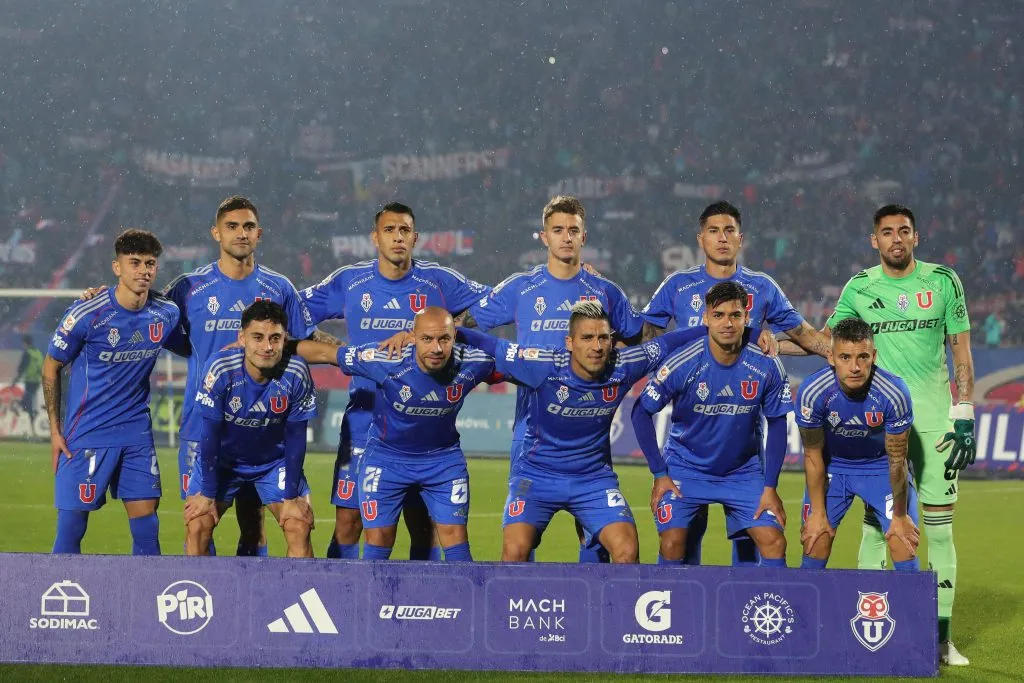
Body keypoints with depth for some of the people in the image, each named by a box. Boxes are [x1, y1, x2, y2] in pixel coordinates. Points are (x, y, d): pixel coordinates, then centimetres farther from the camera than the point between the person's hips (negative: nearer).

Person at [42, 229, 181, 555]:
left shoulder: (167, 314, -2)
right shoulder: (86, 314, -13)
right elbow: (51, 367, -1)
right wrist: (55, 430, -3)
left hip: (137, 434, 4)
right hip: (86, 435, -4)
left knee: (146, 526, 3)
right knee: (71, 526, -3)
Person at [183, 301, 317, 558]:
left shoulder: (296, 374, -25)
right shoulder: (220, 369, -29)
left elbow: (296, 438, -13)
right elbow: (210, 434, -19)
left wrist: (292, 496, -11)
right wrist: (207, 493, -14)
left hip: (275, 461, 1)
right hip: (221, 459, -1)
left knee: (299, 527, -10)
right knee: (197, 526, -9)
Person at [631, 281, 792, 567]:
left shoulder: (767, 367, -14)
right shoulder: (682, 364, -20)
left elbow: (777, 425, -1)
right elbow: (641, 412, -9)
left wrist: (770, 487, -5)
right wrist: (660, 474, -10)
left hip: (743, 472, 2)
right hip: (685, 468, -2)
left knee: (774, 541, -9)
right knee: (672, 542, -15)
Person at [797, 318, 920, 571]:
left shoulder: (894, 393, -30)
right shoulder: (811, 392, -27)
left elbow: (896, 460, -17)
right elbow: (813, 456, -12)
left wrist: (900, 517, -8)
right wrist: (818, 512, -7)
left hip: (881, 464, -1)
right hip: (832, 465, 1)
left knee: (903, 543, -11)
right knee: (815, 540, -6)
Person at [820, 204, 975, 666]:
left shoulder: (943, 281, 2)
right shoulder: (859, 288, 4)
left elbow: (961, 351, 4)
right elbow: (826, 339, 16)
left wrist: (965, 417, -2)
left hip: (934, 418, 0)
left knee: (940, 527, -1)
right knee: (876, 524, -2)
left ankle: (942, 637, 3)